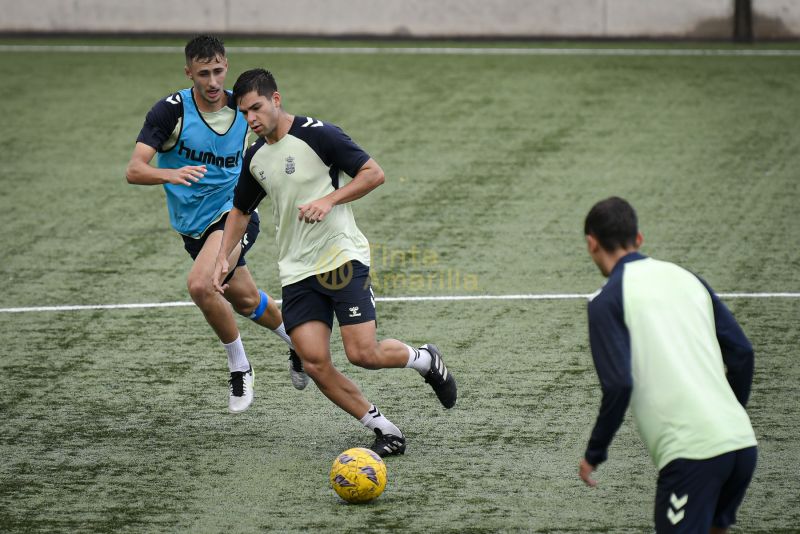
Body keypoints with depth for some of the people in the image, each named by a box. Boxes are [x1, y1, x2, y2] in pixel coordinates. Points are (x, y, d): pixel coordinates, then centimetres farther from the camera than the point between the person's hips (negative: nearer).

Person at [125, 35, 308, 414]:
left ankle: (239, 366, -6)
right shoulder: (172, 110, -16)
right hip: (193, 226, 2)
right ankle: (297, 343, 44)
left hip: (232, 213, -2)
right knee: (244, 299, 15)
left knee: (200, 284, -26)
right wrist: (172, 174, -45)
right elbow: (134, 170, -27)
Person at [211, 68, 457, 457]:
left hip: (342, 259, -6)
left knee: (363, 354, -13)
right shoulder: (255, 157, 11)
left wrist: (328, 200, -20)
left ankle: (425, 359, 18)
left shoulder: (317, 135, -10)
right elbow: (241, 211, 26)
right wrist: (223, 259, 14)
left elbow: (374, 173, -10)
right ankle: (384, 430, 3)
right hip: (296, 272, 6)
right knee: (315, 364, -9)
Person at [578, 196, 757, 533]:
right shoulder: (687, 279, 17)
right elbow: (741, 354, 15)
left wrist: (594, 454, 2)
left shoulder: (607, 301, 0)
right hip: (741, 441, 6)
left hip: (691, 451, -6)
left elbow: (618, 385, -10)